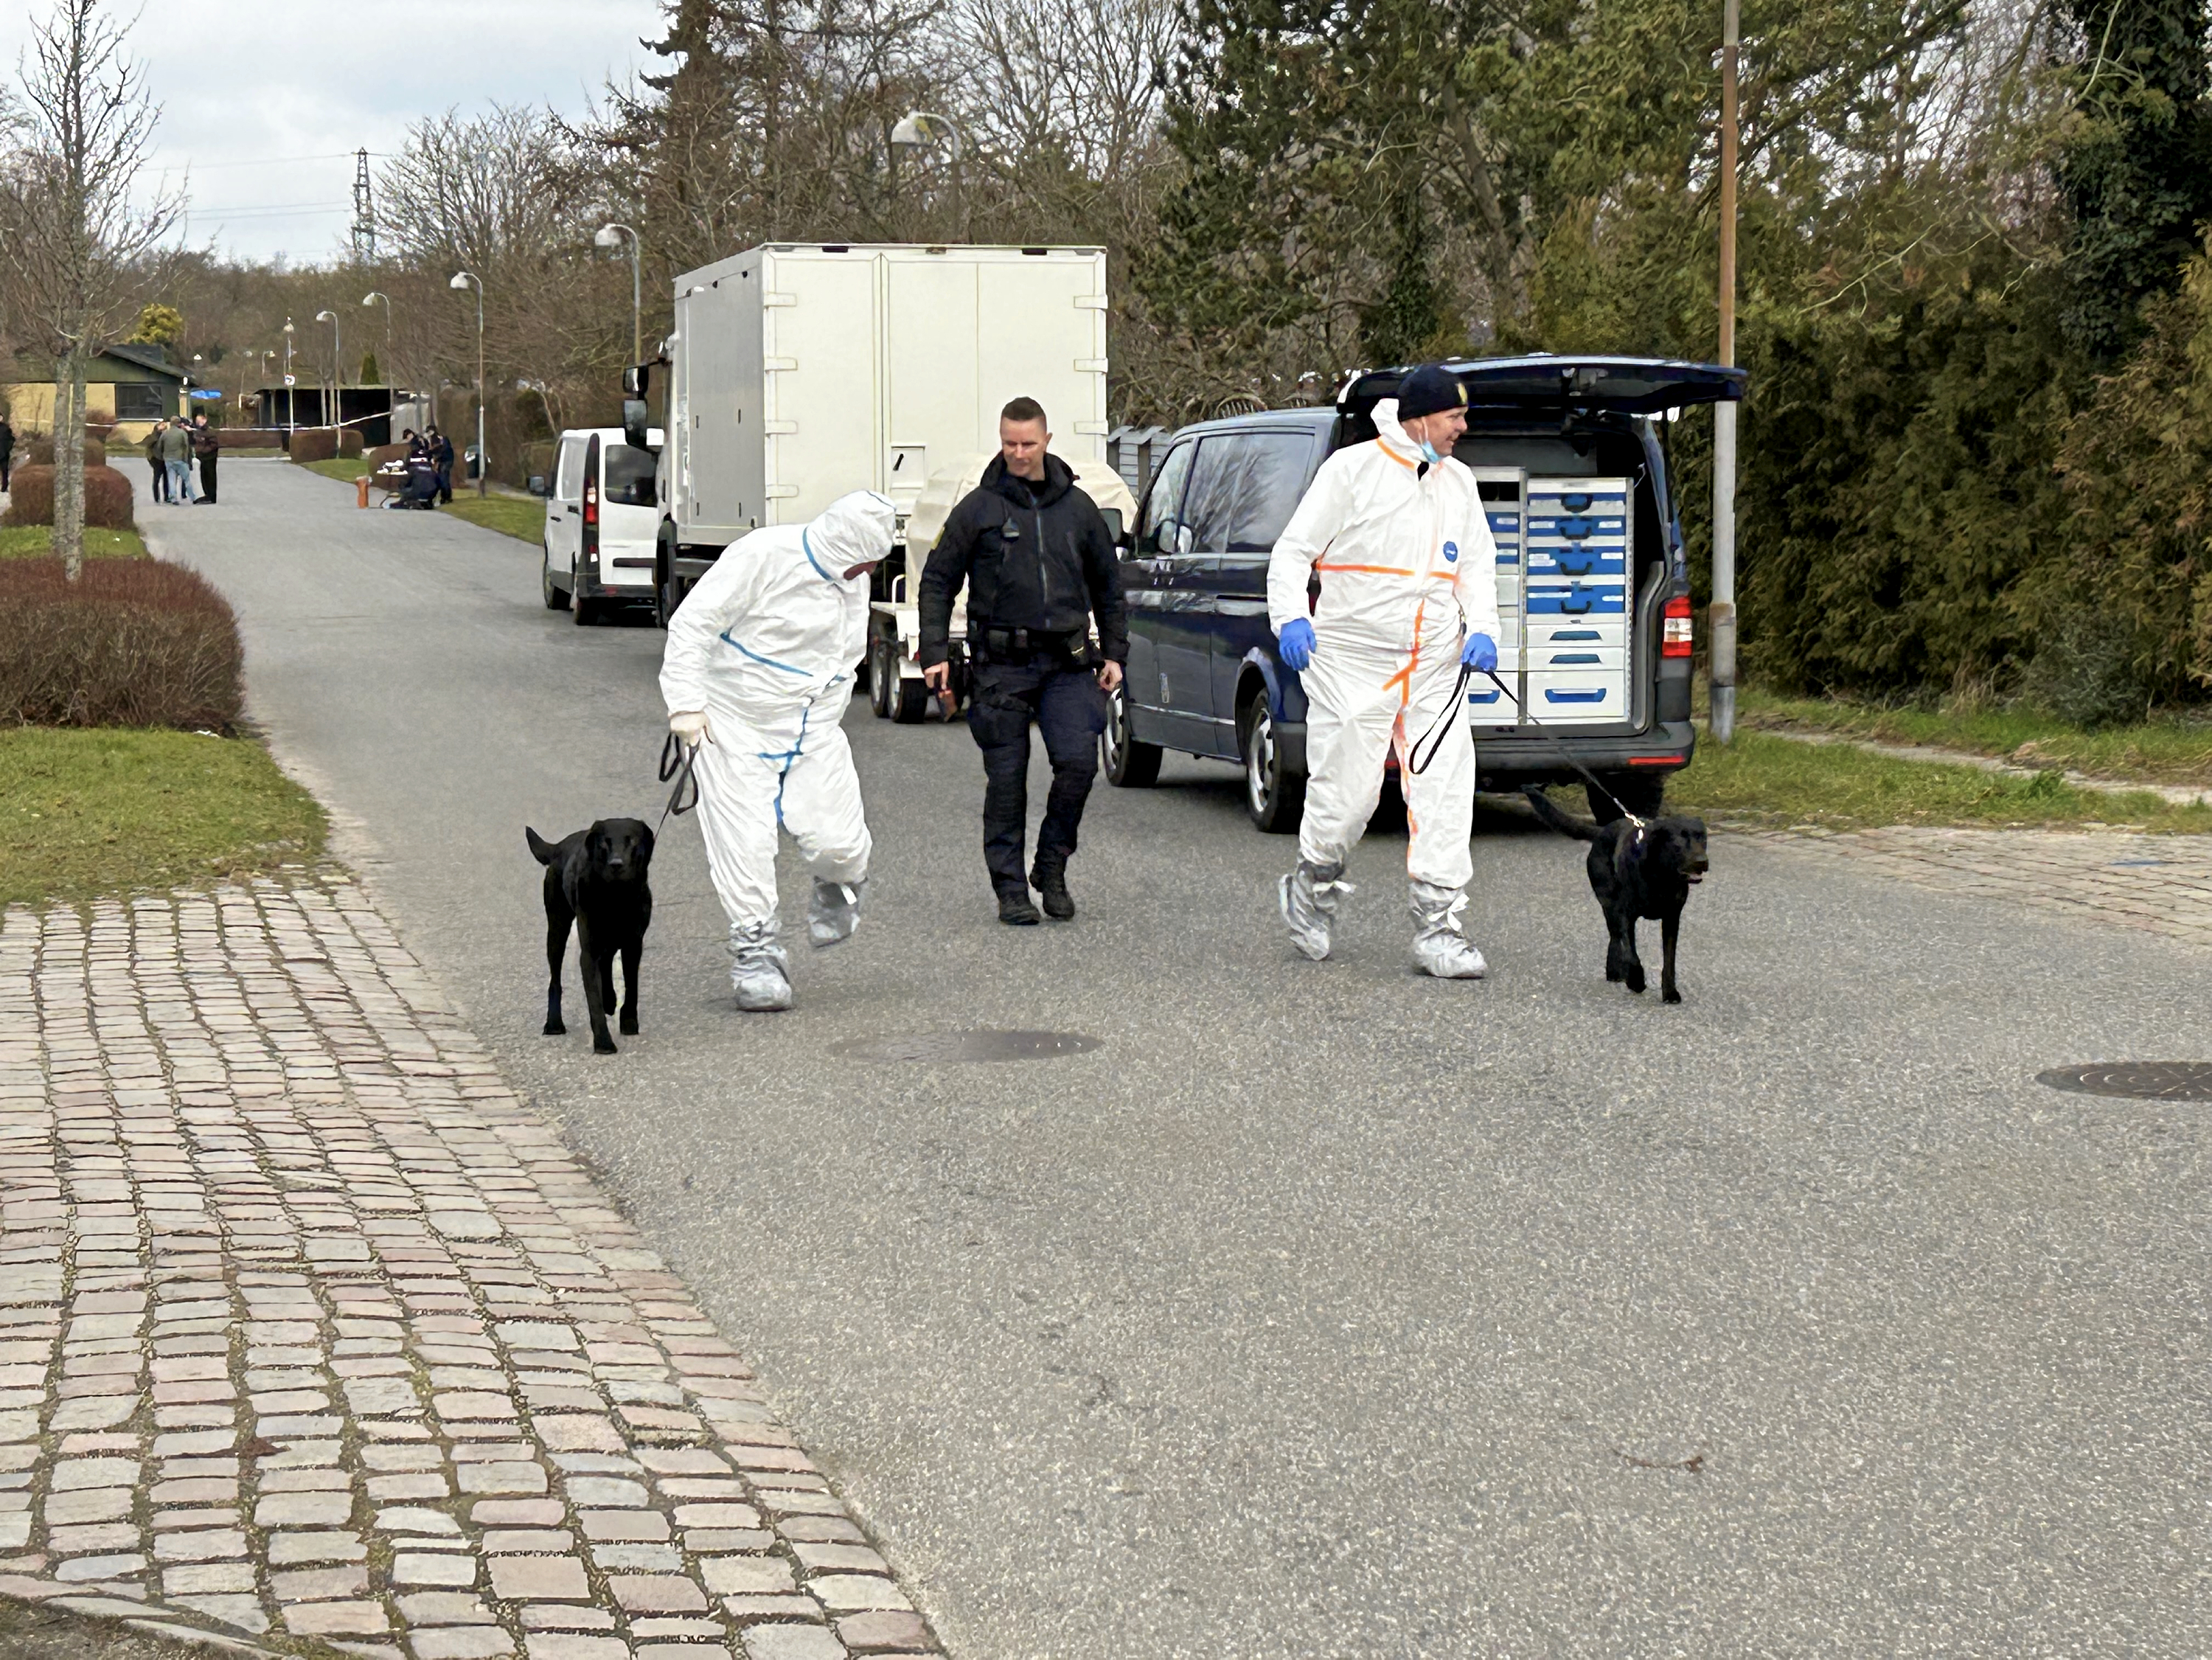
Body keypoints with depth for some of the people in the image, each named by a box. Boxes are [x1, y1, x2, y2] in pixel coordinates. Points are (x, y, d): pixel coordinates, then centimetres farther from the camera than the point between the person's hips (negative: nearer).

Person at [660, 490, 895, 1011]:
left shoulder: (853, 581, 7)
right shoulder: (763, 556, -16)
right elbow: (692, 623, -16)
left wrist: (823, 724, 15)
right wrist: (686, 703, -22)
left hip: (812, 730, 5)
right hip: (733, 726, -5)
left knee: (835, 840, -11)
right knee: (745, 842, -10)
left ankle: (838, 889, 25)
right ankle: (756, 953, 6)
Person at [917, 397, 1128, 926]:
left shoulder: (1078, 508, 10)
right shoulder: (979, 508, 2)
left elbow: (1108, 585, 20)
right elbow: (937, 581, 5)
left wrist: (1114, 653, 15)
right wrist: (936, 653, -3)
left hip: (1068, 662, 2)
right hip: (1003, 665, -1)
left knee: (1078, 761, -13)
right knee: (1007, 780, 0)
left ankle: (1051, 866, 7)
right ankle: (1011, 888, 10)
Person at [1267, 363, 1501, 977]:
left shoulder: (1459, 483, 13)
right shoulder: (1352, 469, -3)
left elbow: (1477, 566, 19)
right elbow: (1293, 550, -3)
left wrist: (1481, 628, 0)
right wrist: (1291, 616, -20)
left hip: (1436, 672, 5)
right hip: (1353, 665, -5)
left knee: (1445, 794, -5)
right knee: (1344, 798, -1)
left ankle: (1438, 931, 0)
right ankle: (1311, 893, 28)